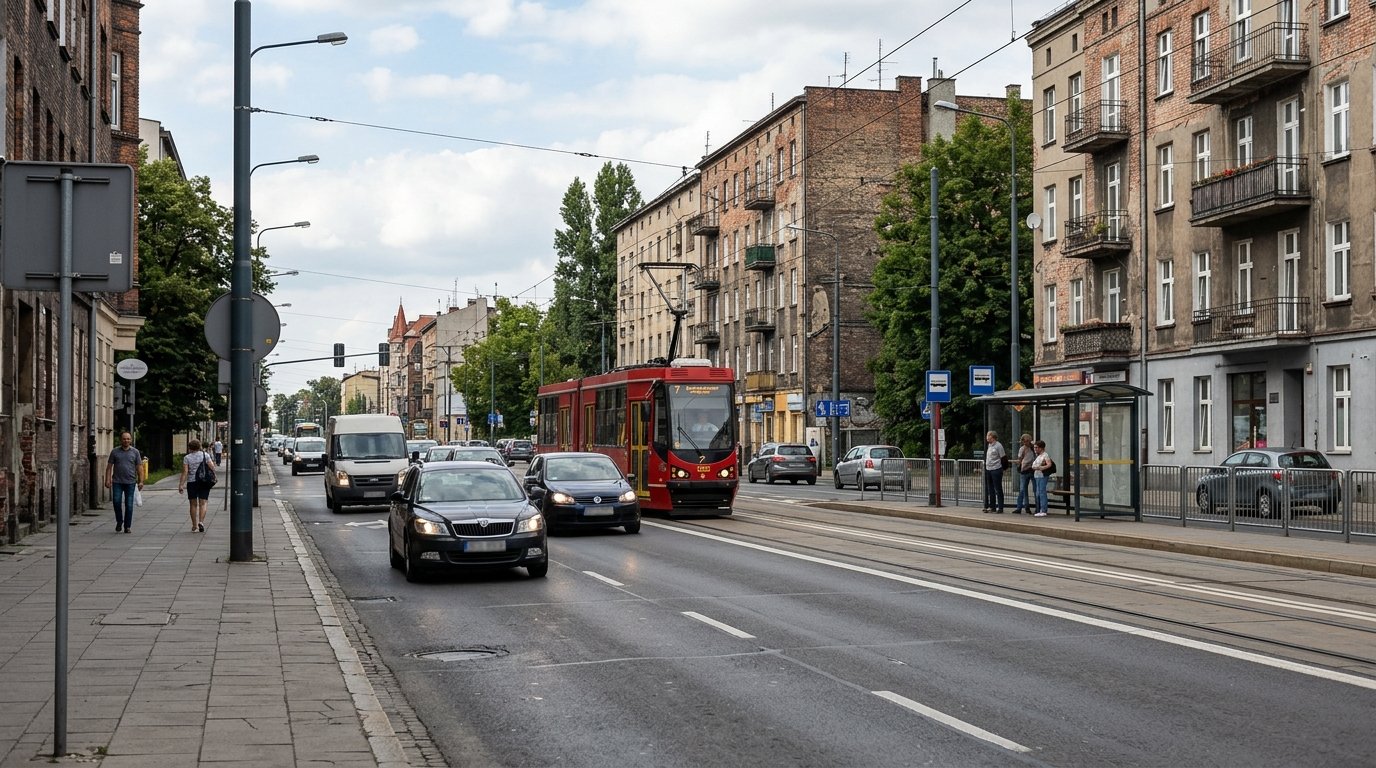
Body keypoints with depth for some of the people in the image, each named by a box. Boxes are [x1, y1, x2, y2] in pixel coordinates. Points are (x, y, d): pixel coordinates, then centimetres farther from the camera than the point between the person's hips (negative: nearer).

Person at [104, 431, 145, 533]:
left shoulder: (135, 452, 6)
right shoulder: (115, 452, 7)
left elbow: (139, 467, 5)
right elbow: (109, 467, 7)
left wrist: (141, 481, -3)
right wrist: (108, 480, -3)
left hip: (130, 482, 0)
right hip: (117, 482, 0)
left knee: (129, 505, 0)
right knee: (117, 502, -7)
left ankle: (128, 526, 8)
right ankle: (119, 522, 15)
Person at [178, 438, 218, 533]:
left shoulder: (187, 458, -1)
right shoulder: (205, 455, 1)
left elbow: (185, 472, -7)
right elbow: (212, 467, -4)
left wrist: (181, 485, -6)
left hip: (191, 482, 0)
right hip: (204, 482, 0)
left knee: (193, 504, 9)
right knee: (202, 503, 1)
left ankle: (194, 526, 13)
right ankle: (201, 521, -20)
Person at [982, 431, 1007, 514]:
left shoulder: (998, 445, -12)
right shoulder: (989, 445, 12)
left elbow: (1003, 457, -9)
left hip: (996, 470, -8)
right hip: (988, 470, 8)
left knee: (998, 489, -3)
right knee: (990, 489, 13)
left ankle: (1000, 508, 0)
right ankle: (992, 507, 21)